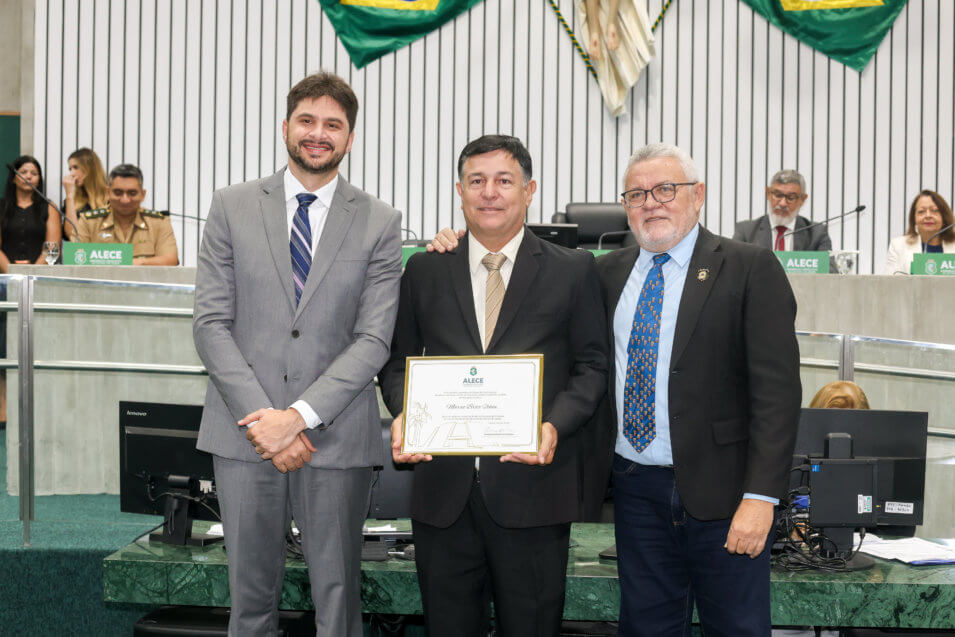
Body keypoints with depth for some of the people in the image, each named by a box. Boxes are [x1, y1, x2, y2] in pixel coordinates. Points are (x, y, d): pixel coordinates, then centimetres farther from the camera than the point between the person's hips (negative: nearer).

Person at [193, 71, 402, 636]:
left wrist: (299, 416, -13)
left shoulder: (380, 223, 4)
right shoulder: (232, 207, 7)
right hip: (243, 434, 1)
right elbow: (211, 324, 1)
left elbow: (374, 339, -3)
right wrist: (259, 417, -10)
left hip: (336, 436, -1)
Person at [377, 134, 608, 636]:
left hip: (532, 484, -1)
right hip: (444, 487, 2)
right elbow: (397, 362, 13)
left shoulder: (572, 271, 5)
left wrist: (555, 426, -15)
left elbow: (592, 366, 3)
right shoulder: (424, 270, 10)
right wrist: (403, 414, -8)